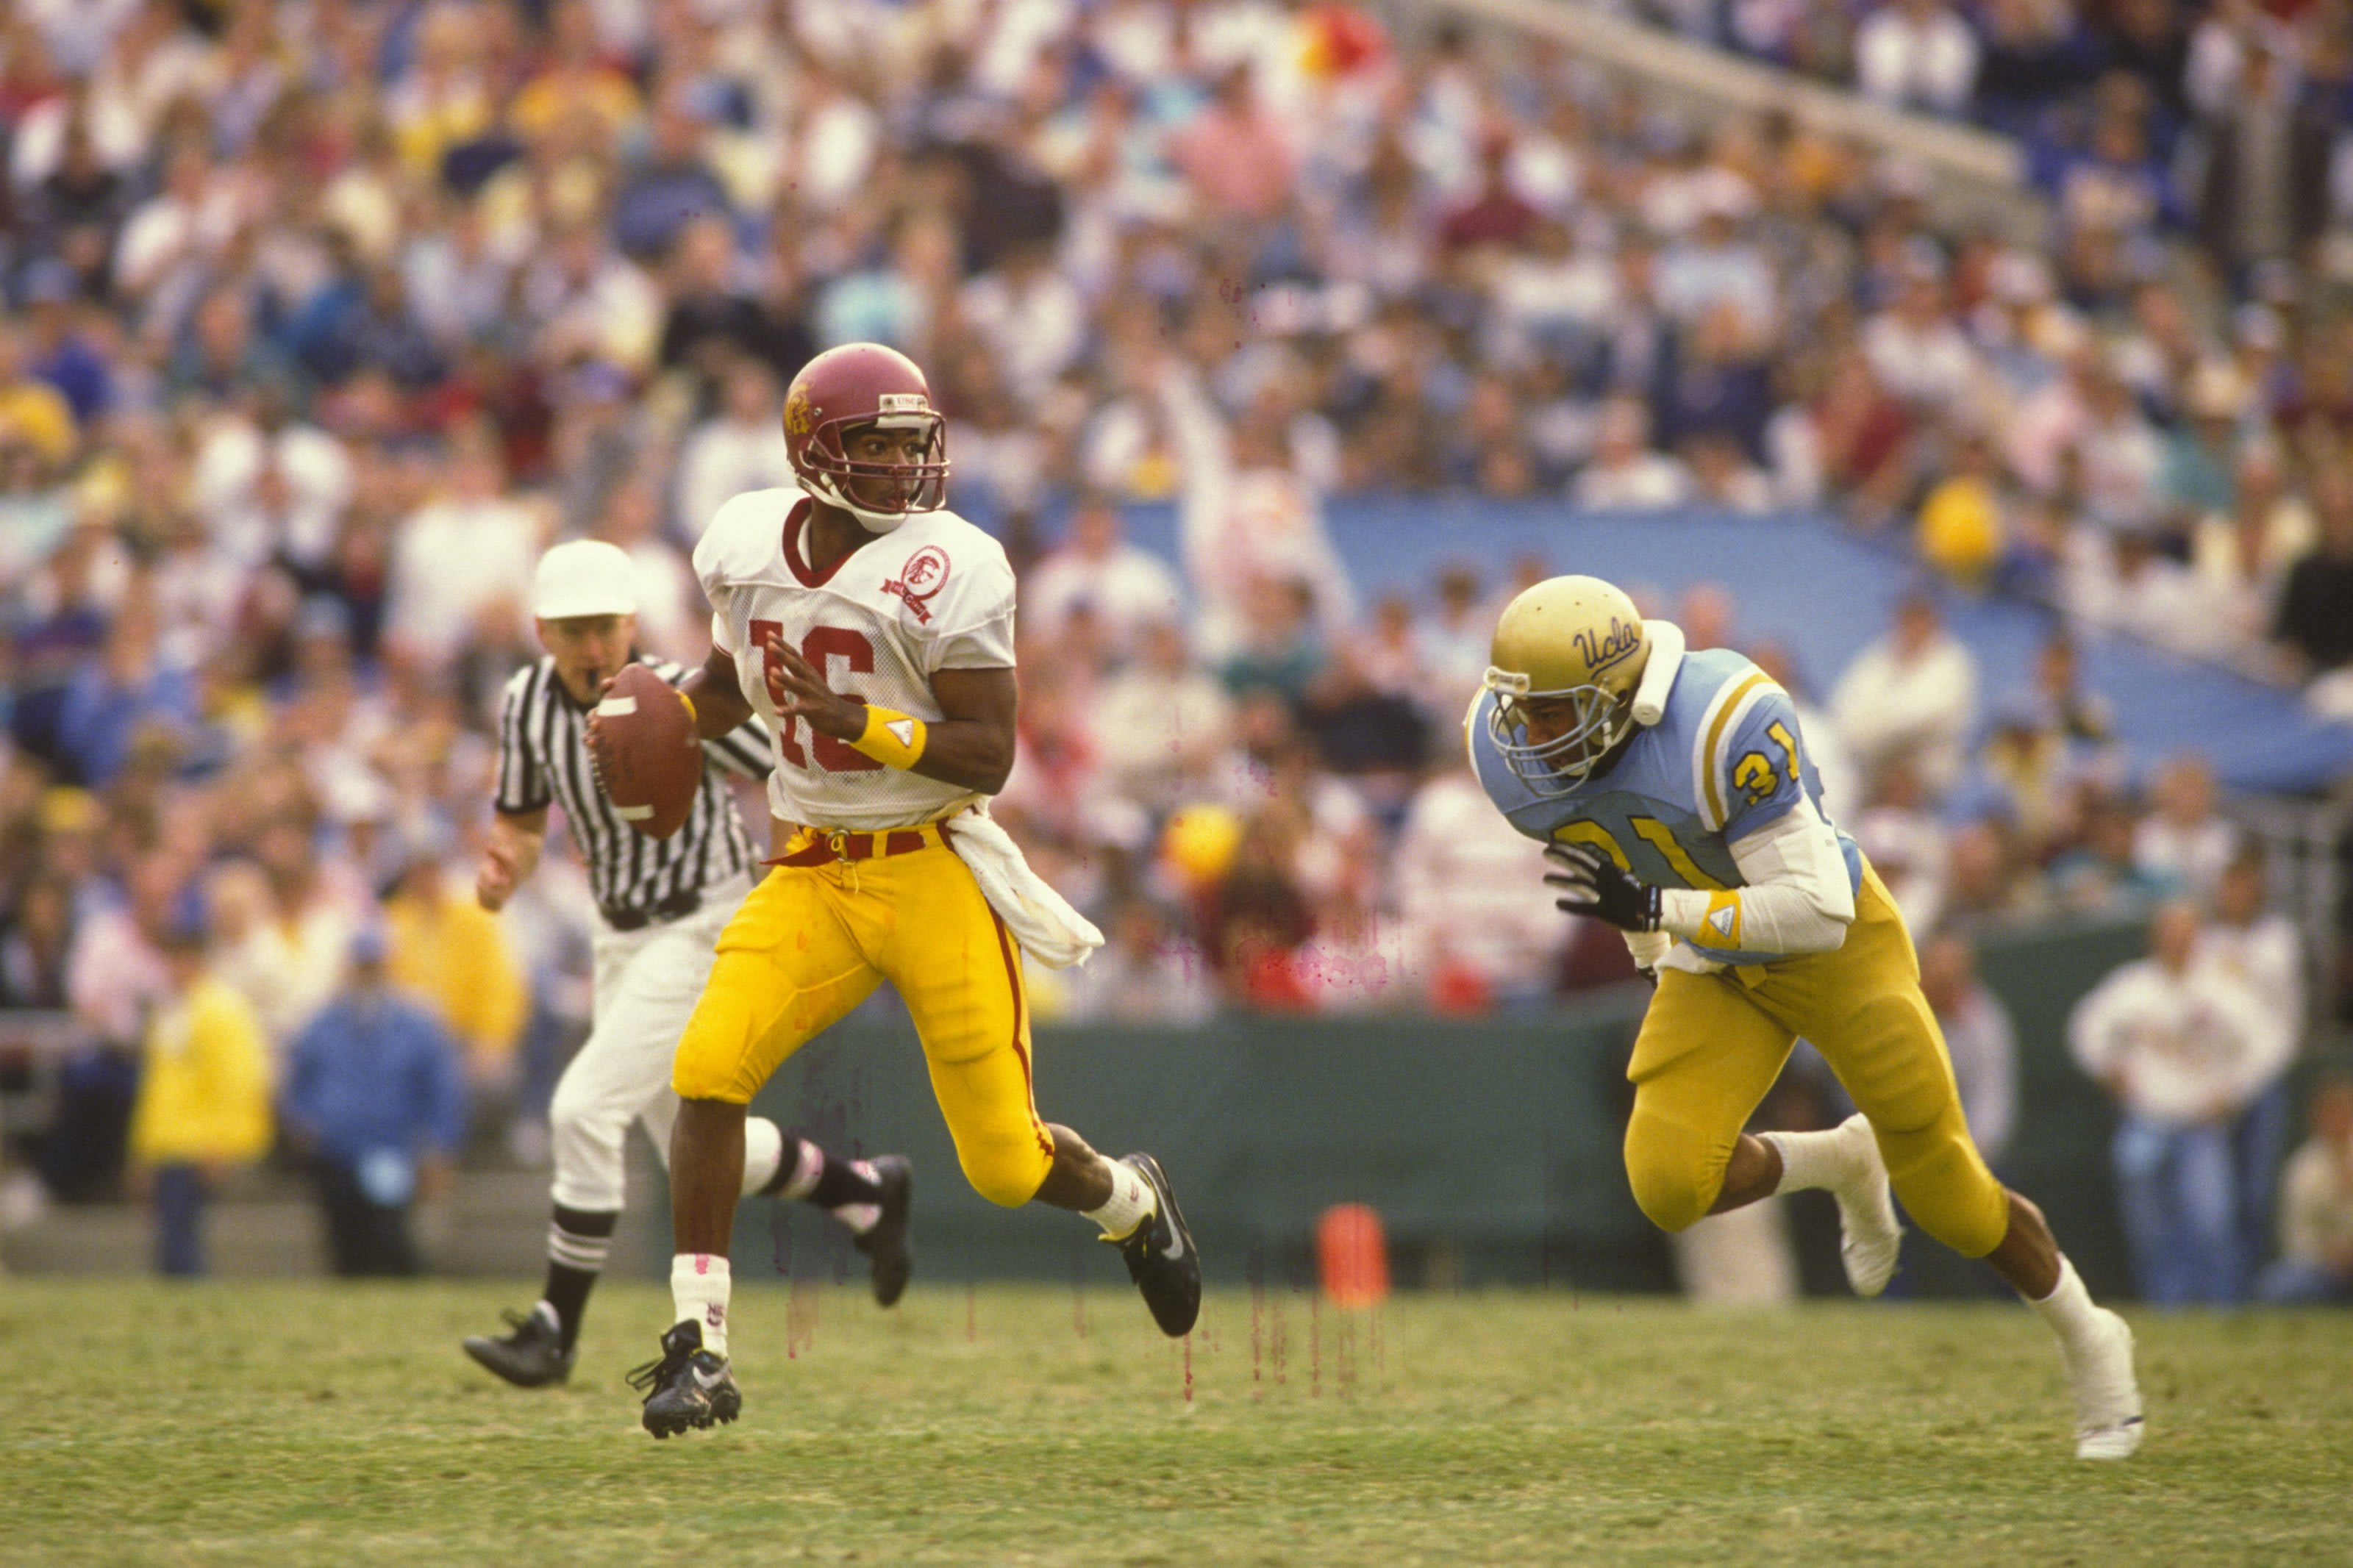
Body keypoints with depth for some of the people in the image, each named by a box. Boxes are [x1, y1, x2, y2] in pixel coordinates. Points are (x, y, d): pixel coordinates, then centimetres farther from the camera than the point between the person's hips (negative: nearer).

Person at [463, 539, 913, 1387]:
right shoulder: (529, 701, -6)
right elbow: (523, 822, 6)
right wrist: (501, 872, -16)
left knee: (583, 1112, -18)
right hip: (622, 938, 7)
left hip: (703, 934, -7)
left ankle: (556, 1332, -8)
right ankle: (866, 1191, 40)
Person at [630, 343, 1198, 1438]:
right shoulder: (747, 547, 2)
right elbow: (731, 686, 22)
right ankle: (699, 1350, -13)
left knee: (1004, 1161, 2)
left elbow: (990, 758, -15)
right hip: (809, 881, 4)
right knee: (709, 1069, -21)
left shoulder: (947, 570, -13)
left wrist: (864, 723, -28)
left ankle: (1130, 1204, 39)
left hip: (936, 875, -4)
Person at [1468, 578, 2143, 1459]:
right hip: (1715, 968, 5)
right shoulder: (1514, 756, -16)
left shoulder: (1722, 731, -36)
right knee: (1670, 1185, -17)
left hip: (1835, 946, -5)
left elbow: (1814, 912, -33)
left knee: (1945, 1196, 2)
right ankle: (1840, 1166, 15)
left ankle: (2085, 1339, 30)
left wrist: (1655, 907, -36)